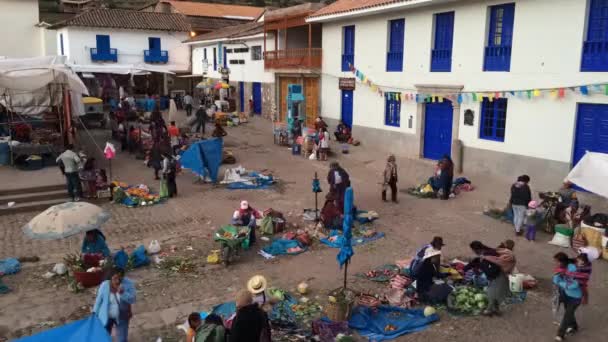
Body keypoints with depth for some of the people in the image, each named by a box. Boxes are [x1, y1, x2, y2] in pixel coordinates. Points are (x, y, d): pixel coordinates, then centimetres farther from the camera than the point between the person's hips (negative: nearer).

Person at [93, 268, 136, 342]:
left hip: (121, 317, 0)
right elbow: (99, 300, -3)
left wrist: (123, 293, -37)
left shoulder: (128, 284, -18)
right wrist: (95, 314, 2)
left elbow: (132, 300, -21)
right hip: (106, 316, 1)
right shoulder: (104, 285, -16)